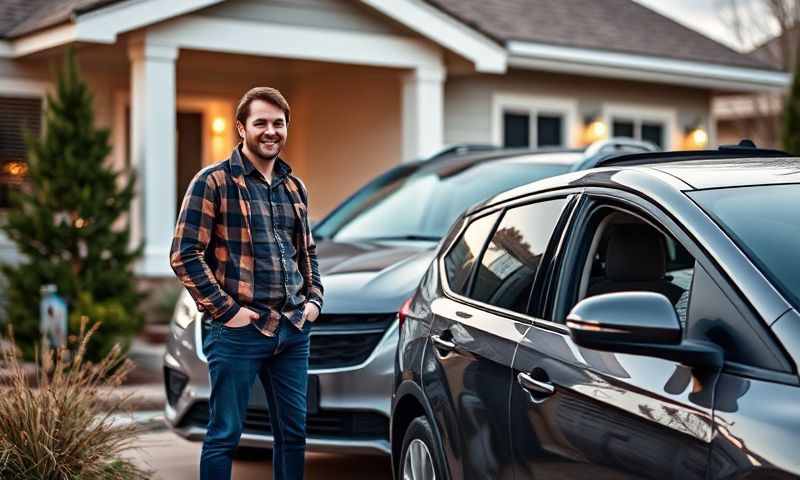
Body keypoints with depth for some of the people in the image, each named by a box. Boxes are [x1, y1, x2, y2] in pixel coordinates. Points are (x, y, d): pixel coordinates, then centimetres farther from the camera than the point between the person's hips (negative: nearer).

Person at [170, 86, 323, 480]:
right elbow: (184, 254, -11)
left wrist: (314, 298, 10)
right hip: (238, 331, -6)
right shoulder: (214, 182, -6)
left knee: (293, 432, 12)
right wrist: (225, 309, -14)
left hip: (293, 330, 6)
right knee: (225, 434, 2)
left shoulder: (294, 188, 14)